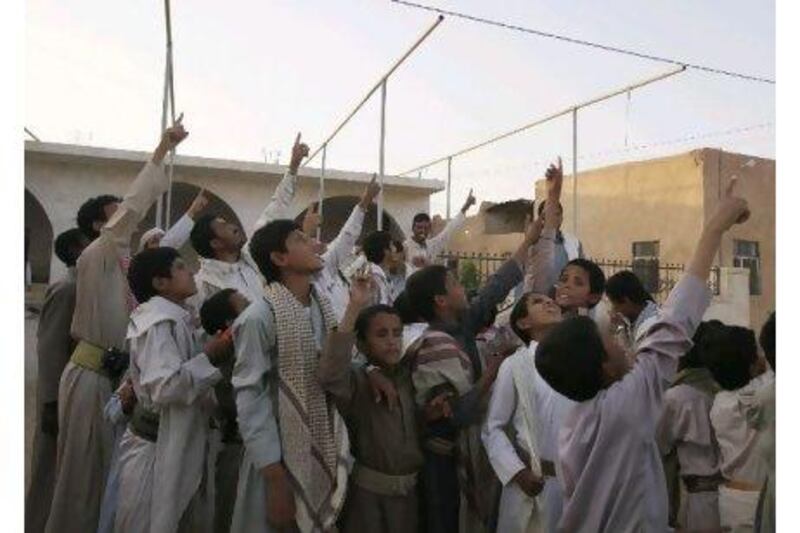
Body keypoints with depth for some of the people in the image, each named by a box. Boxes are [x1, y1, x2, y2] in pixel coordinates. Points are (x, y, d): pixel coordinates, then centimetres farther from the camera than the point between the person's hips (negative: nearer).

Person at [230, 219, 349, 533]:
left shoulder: (324, 308, 3)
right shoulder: (259, 317, -18)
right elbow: (250, 400, -17)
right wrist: (275, 476, -19)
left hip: (326, 454, 6)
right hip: (281, 458, -6)